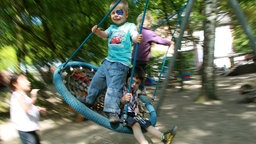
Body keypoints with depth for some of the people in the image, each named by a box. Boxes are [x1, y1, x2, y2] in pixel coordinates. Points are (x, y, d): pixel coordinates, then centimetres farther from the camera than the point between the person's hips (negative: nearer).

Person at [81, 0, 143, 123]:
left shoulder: (130, 26, 1)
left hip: (121, 64, -7)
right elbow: (105, 34, -1)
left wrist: (137, 38, -41)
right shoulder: (112, 27, 16)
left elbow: (134, 36, -16)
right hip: (108, 61, 7)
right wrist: (98, 32, -24)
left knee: (114, 87, -17)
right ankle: (89, 100, 40)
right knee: (96, 81, 18)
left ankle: (112, 112, -17)